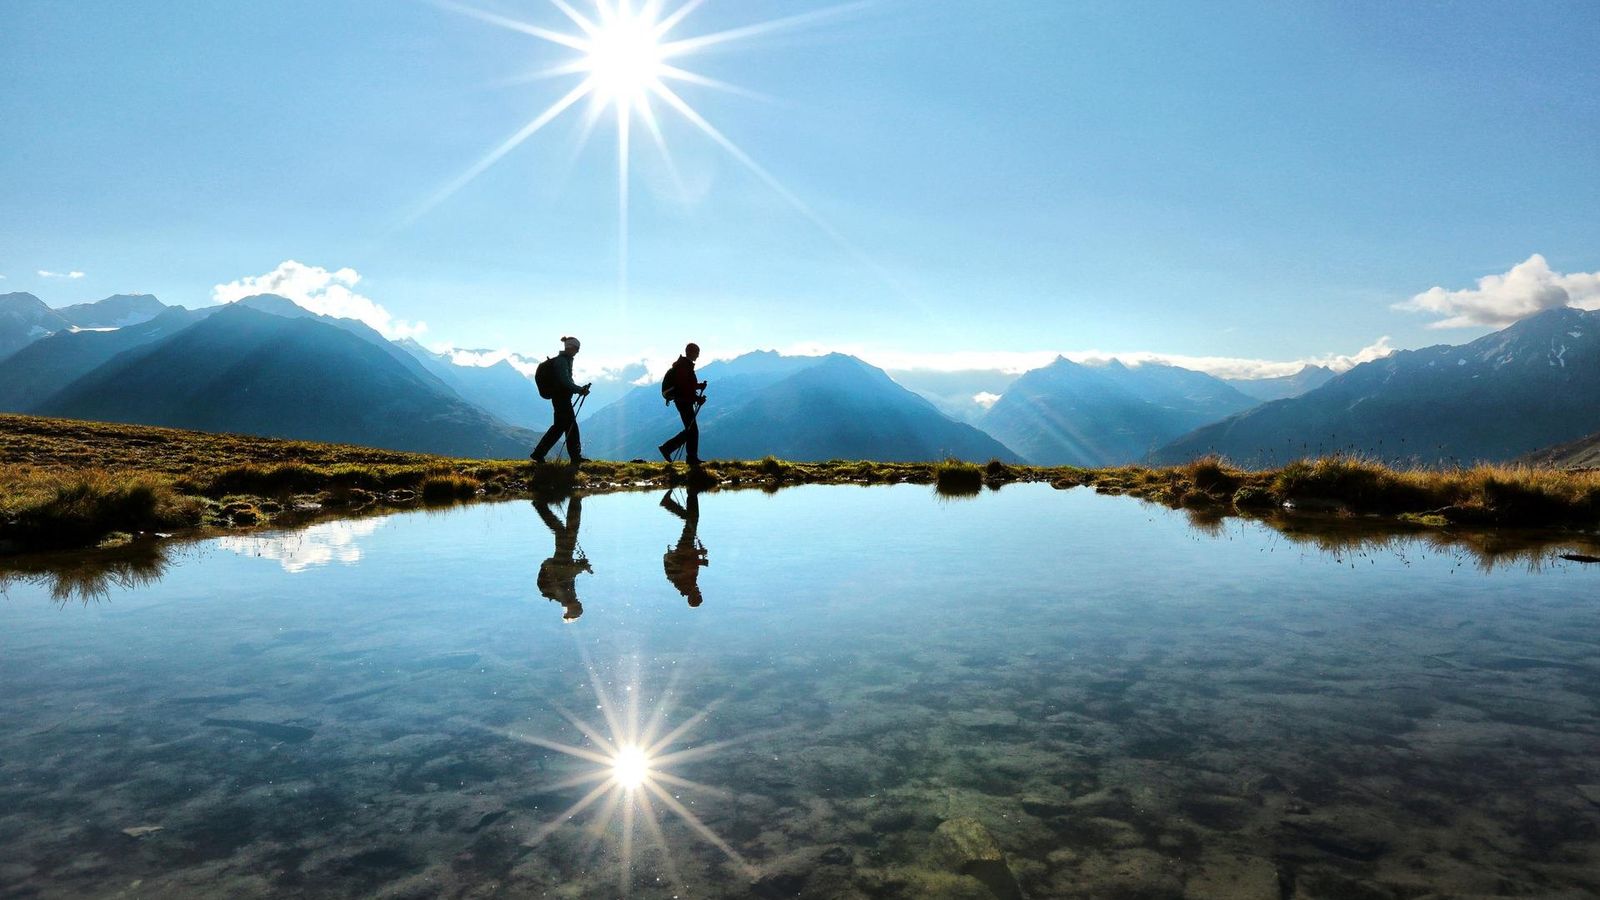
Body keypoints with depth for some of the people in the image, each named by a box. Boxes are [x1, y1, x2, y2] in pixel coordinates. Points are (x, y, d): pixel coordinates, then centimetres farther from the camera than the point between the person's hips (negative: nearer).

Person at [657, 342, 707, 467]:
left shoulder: (686, 365, 17)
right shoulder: (684, 366, -16)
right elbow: (685, 387, -23)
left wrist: (699, 385, 7)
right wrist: (697, 398, -20)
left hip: (686, 401, 11)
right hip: (684, 401, -11)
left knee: (692, 429, 10)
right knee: (691, 430, -8)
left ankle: (692, 458, 13)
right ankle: (667, 448, -3)